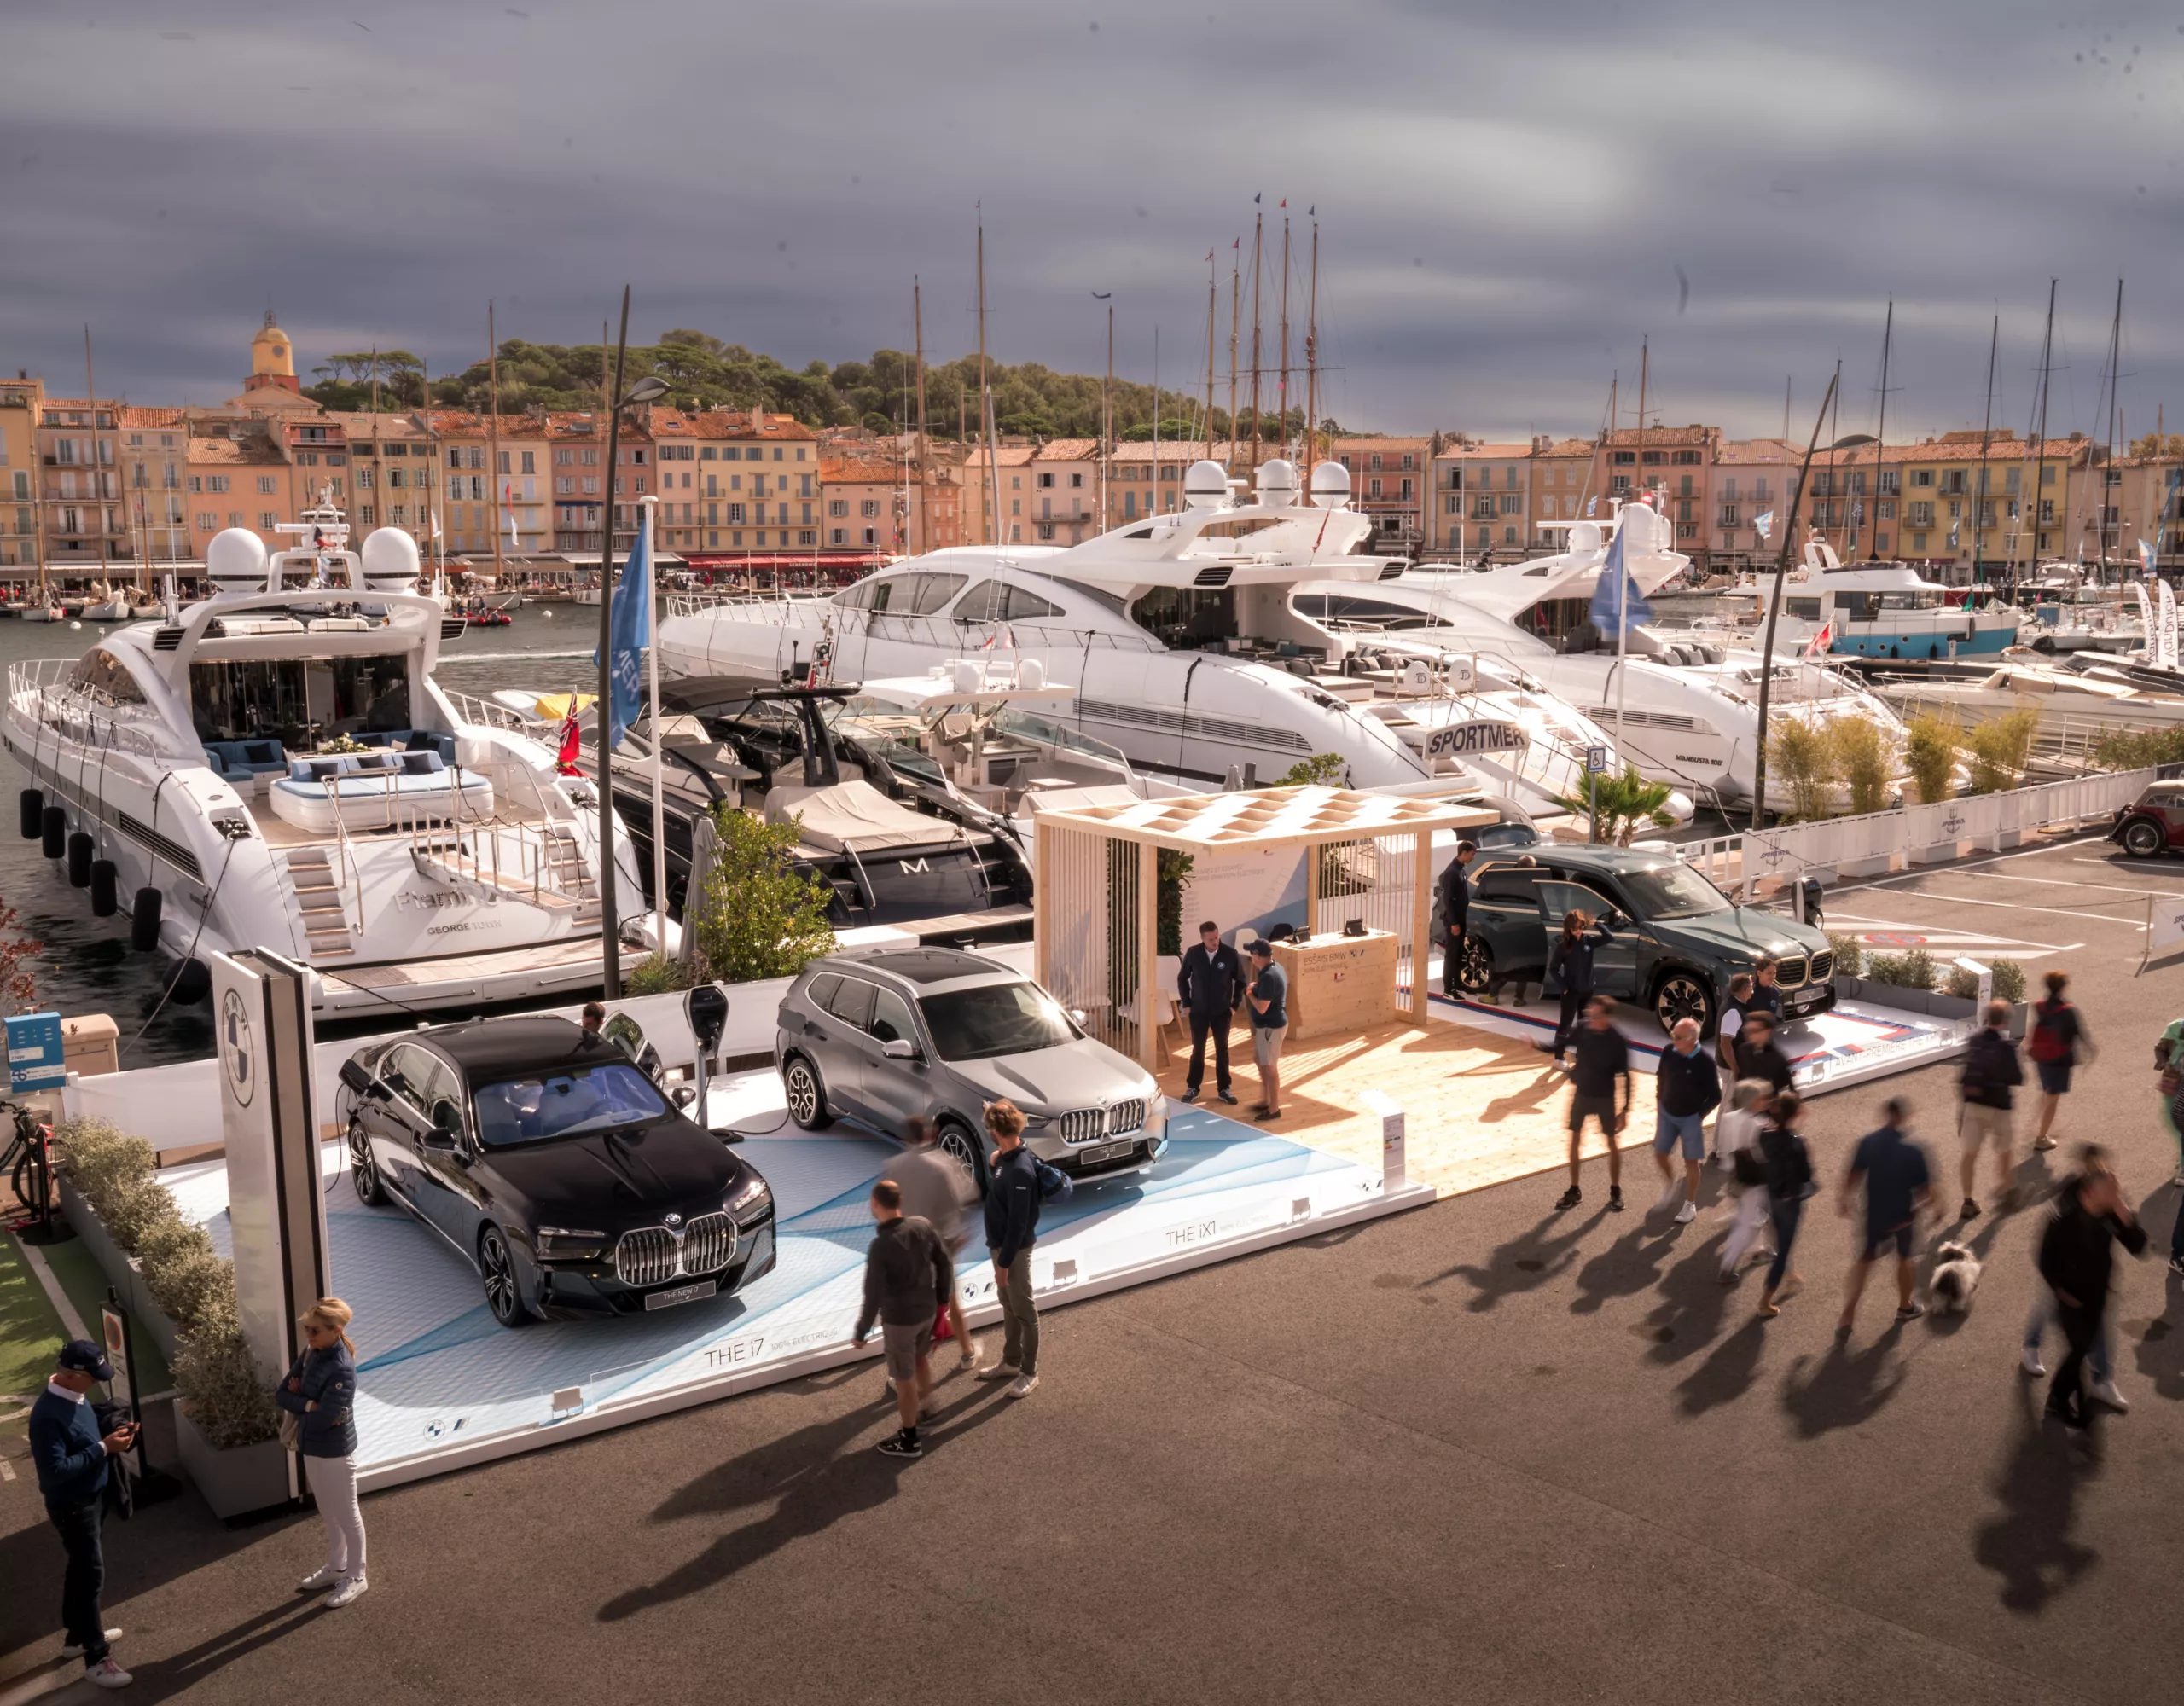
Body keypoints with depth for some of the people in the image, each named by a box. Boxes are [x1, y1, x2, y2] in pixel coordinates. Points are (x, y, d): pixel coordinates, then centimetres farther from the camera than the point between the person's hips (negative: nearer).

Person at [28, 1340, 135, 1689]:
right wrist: (103, 1449, -28)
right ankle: (96, 1659, 8)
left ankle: (78, 1634, 41)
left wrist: (111, 1440, -4)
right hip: (72, 1506, -9)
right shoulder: (48, 1415, -30)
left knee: (81, 1569, 23)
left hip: (89, 1498, 9)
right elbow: (56, 1470, -31)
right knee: (91, 1575, -2)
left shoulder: (74, 1396, 0)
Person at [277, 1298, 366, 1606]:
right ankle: (336, 1567, 42)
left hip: (335, 1453, -8)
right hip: (311, 1449, 8)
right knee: (328, 1514, 24)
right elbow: (280, 1394, -2)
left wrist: (297, 1401, -12)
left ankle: (356, 1577, 27)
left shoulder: (342, 1370, -28)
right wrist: (310, 1404, -19)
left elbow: (321, 1420, -29)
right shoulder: (310, 1354, -2)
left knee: (346, 1516, 10)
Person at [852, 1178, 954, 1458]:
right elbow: (946, 1263, 1)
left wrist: (861, 1333, -10)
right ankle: (924, 1407, 53)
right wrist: (942, 1298, 15)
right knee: (921, 1358, 31)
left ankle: (910, 1440, 24)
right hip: (928, 1310, 6)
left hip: (899, 1319, -6)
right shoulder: (923, 1226, -9)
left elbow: (873, 1295, -22)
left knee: (904, 1378, 10)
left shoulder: (881, 1245, -27)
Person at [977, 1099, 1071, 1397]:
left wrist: (1004, 1263, -21)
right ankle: (1011, 1362, 36)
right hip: (1000, 1245, 10)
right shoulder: (1007, 1159, 2)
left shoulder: (1020, 1170, -28)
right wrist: (993, 1166, 5)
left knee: (1024, 1311, 4)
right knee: (1009, 1308, 22)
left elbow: (1018, 1224, -26)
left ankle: (1030, 1373, 16)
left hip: (1014, 1250, -10)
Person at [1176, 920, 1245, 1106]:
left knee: (1222, 1050, 9)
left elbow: (1240, 980, 0)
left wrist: (1235, 1004, -1)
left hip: (1222, 1011, 0)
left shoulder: (1230, 954, -13)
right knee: (1197, 1050, 9)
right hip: (1199, 1011, 0)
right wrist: (1186, 1003, 1)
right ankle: (1192, 1088, 22)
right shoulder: (1193, 954, -11)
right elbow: (1182, 978, 4)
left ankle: (1224, 1089, 21)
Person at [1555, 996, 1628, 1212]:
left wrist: (1624, 1110, -13)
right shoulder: (1583, 1030, -12)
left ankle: (1615, 1192, 25)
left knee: (1612, 1143, 7)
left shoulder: (1617, 1041, -20)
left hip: (1605, 1098, -3)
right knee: (1574, 1140, 9)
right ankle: (1574, 1191, 22)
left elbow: (1625, 1078, -13)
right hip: (1581, 1093, 3)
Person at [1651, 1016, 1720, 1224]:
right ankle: (1670, 1187, 40)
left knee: (1691, 1161, 7)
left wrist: (1699, 1115, -11)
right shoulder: (1668, 1052, -11)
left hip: (1690, 1118, -4)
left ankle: (1690, 1206, 23)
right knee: (1659, 1154, 11)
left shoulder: (1705, 1063, -24)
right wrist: (1659, 1102, 7)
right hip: (1666, 1113, 4)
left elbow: (1715, 1096, -13)